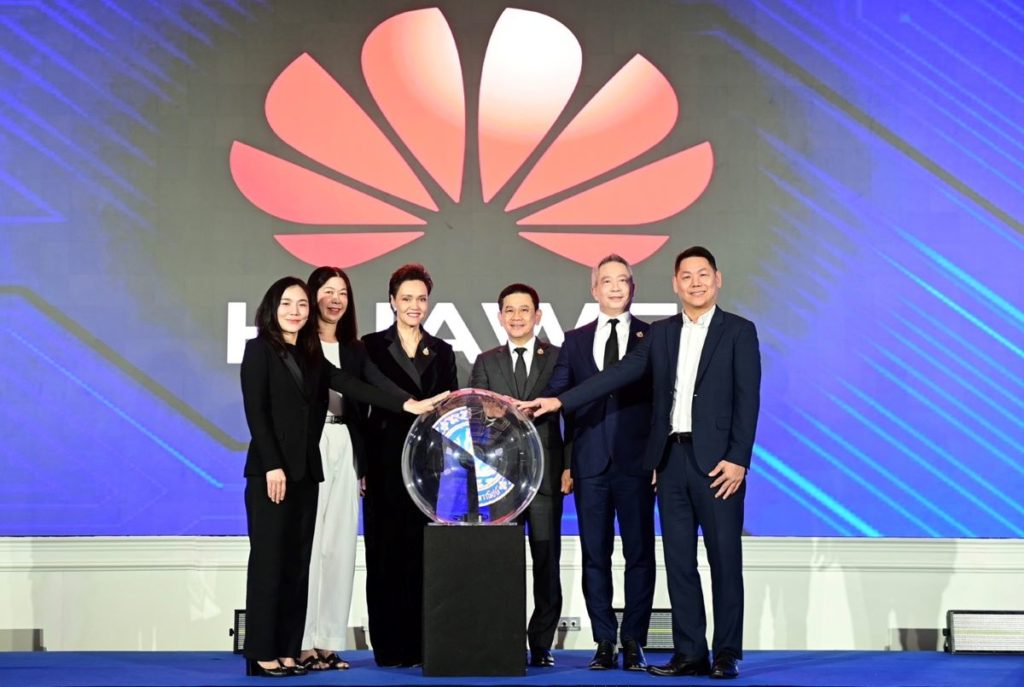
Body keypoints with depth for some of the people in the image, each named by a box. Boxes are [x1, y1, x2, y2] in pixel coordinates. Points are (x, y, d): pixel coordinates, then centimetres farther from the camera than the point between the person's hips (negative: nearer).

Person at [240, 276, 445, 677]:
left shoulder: (311, 355, 13)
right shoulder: (259, 349, -3)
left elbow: (353, 387, 3)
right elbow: (255, 412, -9)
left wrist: (408, 404, -7)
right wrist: (272, 467, -16)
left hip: (305, 472, 6)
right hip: (271, 471, -6)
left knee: (297, 563, 6)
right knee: (269, 561, -4)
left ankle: (288, 651, 11)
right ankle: (262, 654, 2)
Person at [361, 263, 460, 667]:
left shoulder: (442, 352, 13)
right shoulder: (371, 347, 4)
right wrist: (361, 463, -7)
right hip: (386, 464, -2)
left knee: (424, 555, 1)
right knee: (386, 554, 1)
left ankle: (422, 645, 6)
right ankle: (389, 647, 6)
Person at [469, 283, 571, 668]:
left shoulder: (559, 358, 7)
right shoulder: (486, 362, 13)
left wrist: (570, 466, -4)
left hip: (546, 473, -1)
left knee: (546, 561, -1)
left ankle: (541, 644, 6)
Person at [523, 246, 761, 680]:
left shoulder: (739, 331, 0)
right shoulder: (661, 333, 13)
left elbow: (747, 399, -6)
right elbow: (617, 375, 7)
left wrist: (737, 459, -14)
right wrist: (560, 401, -2)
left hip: (717, 461, -4)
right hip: (671, 460, 5)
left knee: (725, 561, 0)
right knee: (678, 562, 6)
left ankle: (726, 655, 7)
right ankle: (689, 653, 11)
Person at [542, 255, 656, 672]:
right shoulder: (575, 341, 12)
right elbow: (558, 398, 6)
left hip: (636, 462, -2)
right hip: (590, 463, 2)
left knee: (639, 554, 1)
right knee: (595, 555, 5)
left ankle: (633, 642, 8)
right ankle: (604, 642, 12)